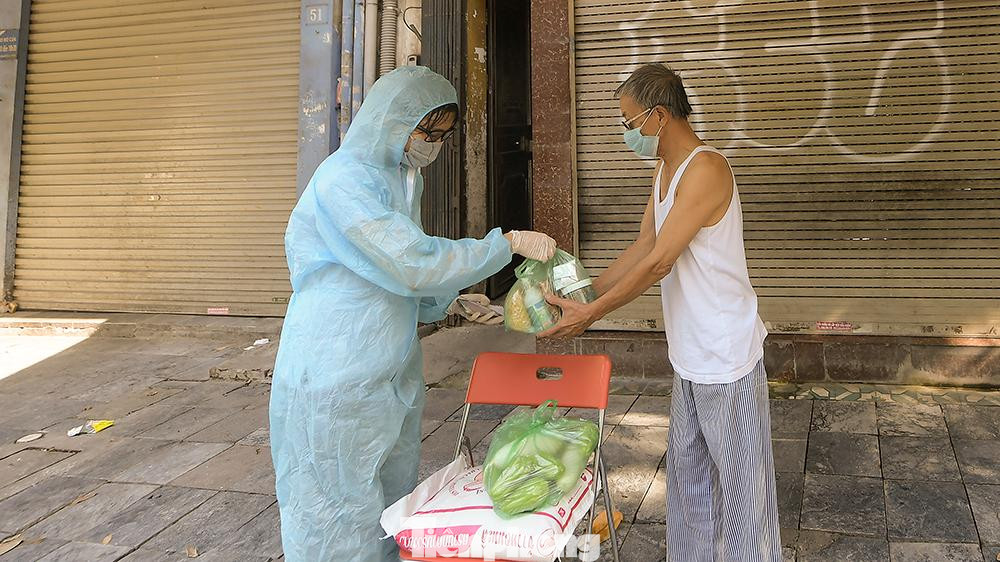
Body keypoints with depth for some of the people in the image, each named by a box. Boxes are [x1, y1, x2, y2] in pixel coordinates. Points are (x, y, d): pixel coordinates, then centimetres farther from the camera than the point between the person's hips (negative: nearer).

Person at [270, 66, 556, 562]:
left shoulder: (402, 176, 10)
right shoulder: (344, 179, -19)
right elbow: (413, 262, -26)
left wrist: (451, 298, 4)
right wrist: (508, 242, -21)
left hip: (392, 374, 9)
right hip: (337, 384, -9)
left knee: (393, 502, 17)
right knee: (344, 522, 4)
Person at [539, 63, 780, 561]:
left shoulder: (706, 170, -21)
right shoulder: (665, 170, 10)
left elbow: (658, 262, -22)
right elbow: (642, 247, 12)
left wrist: (590, 314, -17)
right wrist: (586, 292, 6)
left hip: (727, 355, -9)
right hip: (690, 353, 10)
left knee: (741, 474, 5)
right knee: (687, 469, 18)